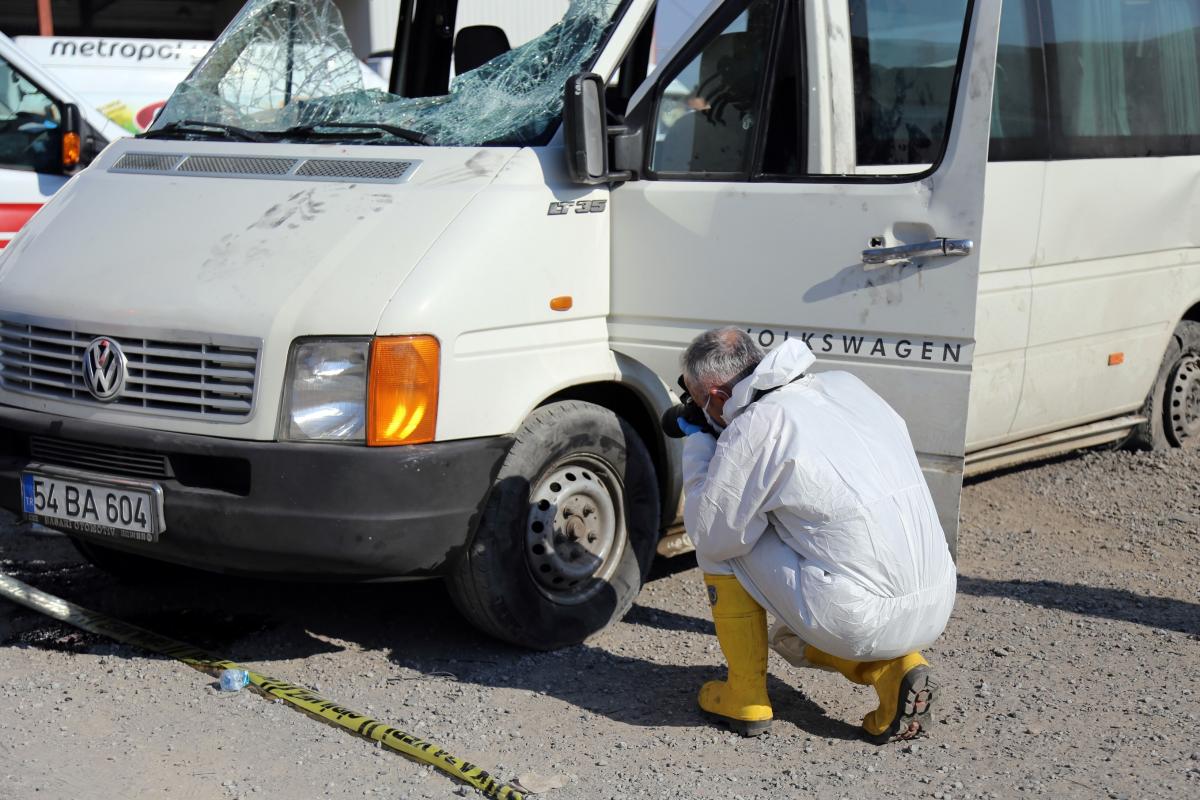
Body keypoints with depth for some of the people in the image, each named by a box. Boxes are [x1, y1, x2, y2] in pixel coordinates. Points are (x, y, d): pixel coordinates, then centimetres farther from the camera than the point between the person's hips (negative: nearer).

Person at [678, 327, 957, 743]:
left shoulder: (753, 427, -10)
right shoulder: (847, 385, 12)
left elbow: (709, 535, 0)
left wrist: (697, 444, 12)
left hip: (856, 621, -7)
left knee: (724, 541, 12)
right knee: (791, 638, 35)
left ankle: (745, 697, 16)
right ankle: (896, 667, 10)